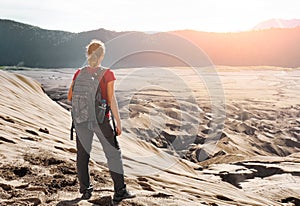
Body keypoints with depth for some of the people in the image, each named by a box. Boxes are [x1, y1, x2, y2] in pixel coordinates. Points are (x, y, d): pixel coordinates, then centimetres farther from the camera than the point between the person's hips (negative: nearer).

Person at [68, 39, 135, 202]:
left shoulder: (79, 73, 1)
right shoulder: (107, 74, -8)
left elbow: (70, 97, 7)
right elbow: (111, 100, -10)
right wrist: (118, 122, -5)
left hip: (81, 120, 3)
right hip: (101, 120, -3)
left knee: (82, 155, 14)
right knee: (114, 154, 8)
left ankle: (85, 190, 21)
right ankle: (120, 191, 11)